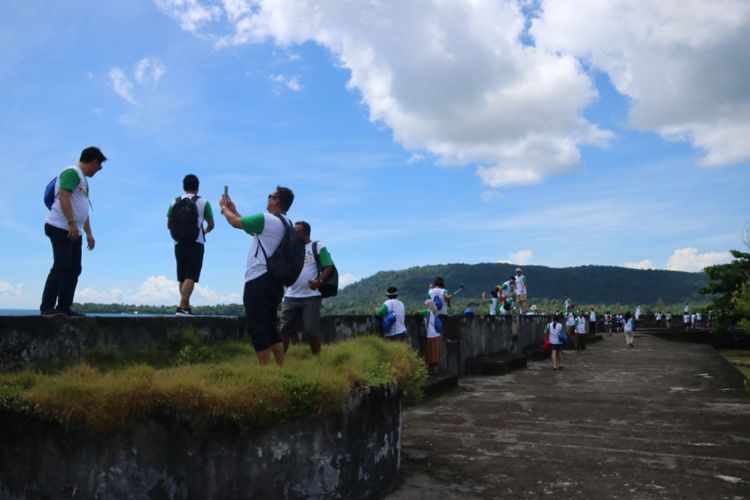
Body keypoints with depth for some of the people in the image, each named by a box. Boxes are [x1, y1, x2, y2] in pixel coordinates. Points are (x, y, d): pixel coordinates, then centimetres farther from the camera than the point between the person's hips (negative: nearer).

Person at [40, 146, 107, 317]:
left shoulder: (83, 179, 23)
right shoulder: (72, 172, -7)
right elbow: (63, 197, -19)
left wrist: (89, 233, 21)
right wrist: (72, 223, -25)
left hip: (74, 232, 10)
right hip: (61, 228, -10)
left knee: (74, 269, 7)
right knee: (61, 267, -13)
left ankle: (64, 307, 10)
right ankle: (47, 307, -11)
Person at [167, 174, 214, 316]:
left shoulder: (175, 202, 7)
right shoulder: (203, 202, 0)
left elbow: (169, 225, 11)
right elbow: (211, 225, 2)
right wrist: (204, 231, 24)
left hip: (179, 244, 4)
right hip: (196, 243, -4)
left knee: (182, 277, 13)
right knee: (190, 277, -8)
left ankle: (187, 307, 19)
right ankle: (181, 307, -19)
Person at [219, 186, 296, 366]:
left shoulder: (266, 219, -14)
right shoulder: (285, 223, 15)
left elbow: (236, 222, -2)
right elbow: (251, 230, 26)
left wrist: (224, 207, 18)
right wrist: (233, 209, 30)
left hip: (258, 281, -9)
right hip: (273, 281, 9)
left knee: (257, 329, -5)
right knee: (271, 328, 14)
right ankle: (281, 368, 15)